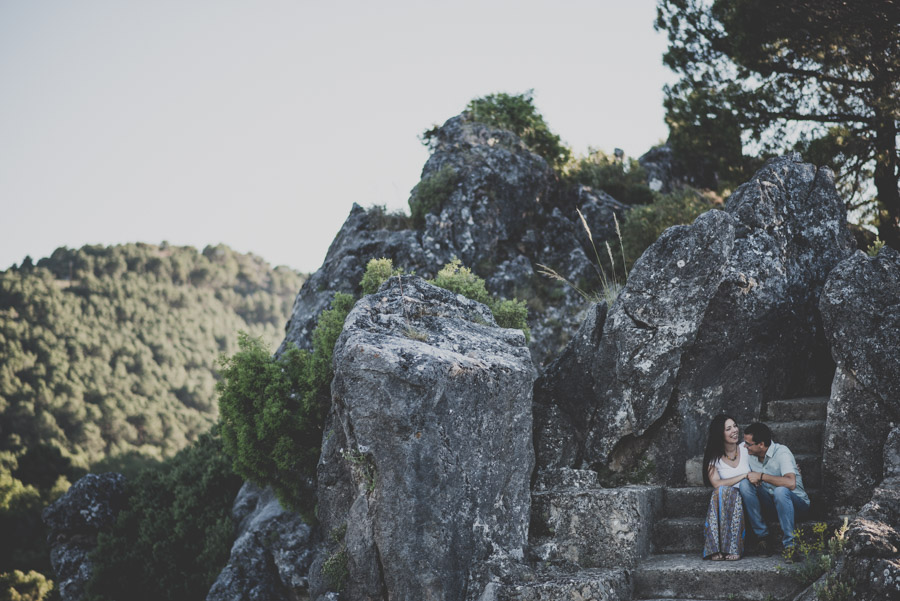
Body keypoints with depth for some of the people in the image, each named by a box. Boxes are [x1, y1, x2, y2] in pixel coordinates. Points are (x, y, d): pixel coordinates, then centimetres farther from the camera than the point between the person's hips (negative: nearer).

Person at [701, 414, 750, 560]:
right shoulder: (713, 457, 0)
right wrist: (744, 476, -15)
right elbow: (716, 484, -14)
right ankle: (716, 548, -37)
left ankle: (733, 548, -34)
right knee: (721, 492, -33)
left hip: (745, 501, 0)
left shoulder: (746, 449, 6)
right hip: (722, 504, 0)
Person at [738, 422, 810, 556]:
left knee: (781, 491, -39)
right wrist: (750, 477, -8)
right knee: (745, 484, -20)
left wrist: (761, 476, -31)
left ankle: (789, 544, -29)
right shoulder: (747, 451, -6)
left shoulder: (781, 453, -23)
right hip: (770, 502, 6)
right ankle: (763, 537, -16)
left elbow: (791, 483, -38)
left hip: (796, 502, -6)